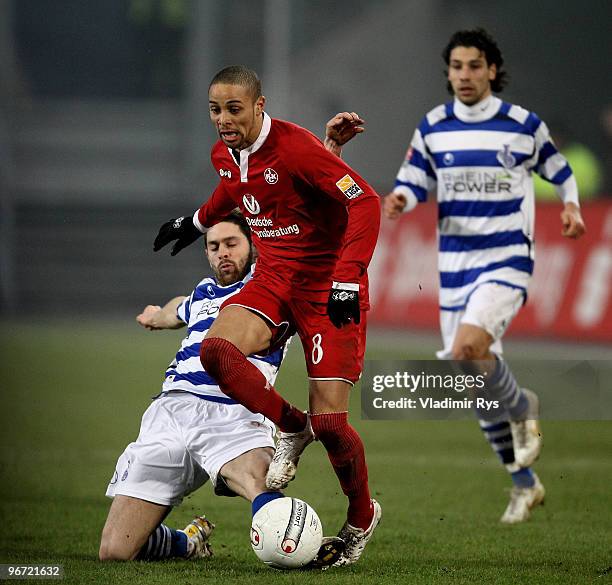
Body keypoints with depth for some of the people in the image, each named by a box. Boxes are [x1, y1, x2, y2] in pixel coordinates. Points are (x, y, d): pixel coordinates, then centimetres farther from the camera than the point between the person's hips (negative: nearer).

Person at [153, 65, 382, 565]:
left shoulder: (294, 147, -22)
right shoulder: (224, 155, 2)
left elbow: (366, 202, -23)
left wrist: (347, 280, -28)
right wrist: (198, 222, 38)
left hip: (327, 285, -6)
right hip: (273, 279, 6)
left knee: (329, 421, -11)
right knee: (217, 350, -25)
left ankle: (362, 517, 17)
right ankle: (292, 429, 0)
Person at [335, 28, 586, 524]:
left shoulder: (524, 125, -2)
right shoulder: (432, 128, 5)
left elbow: (559, 171, 12)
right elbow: (413, 183, 9)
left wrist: (571, 208, -5)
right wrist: (400, 200, -12)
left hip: (507, 259, -4)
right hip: (455, 264, 4)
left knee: (469, 348, -29)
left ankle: (522, 407, 2)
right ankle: (524, 484, 22)